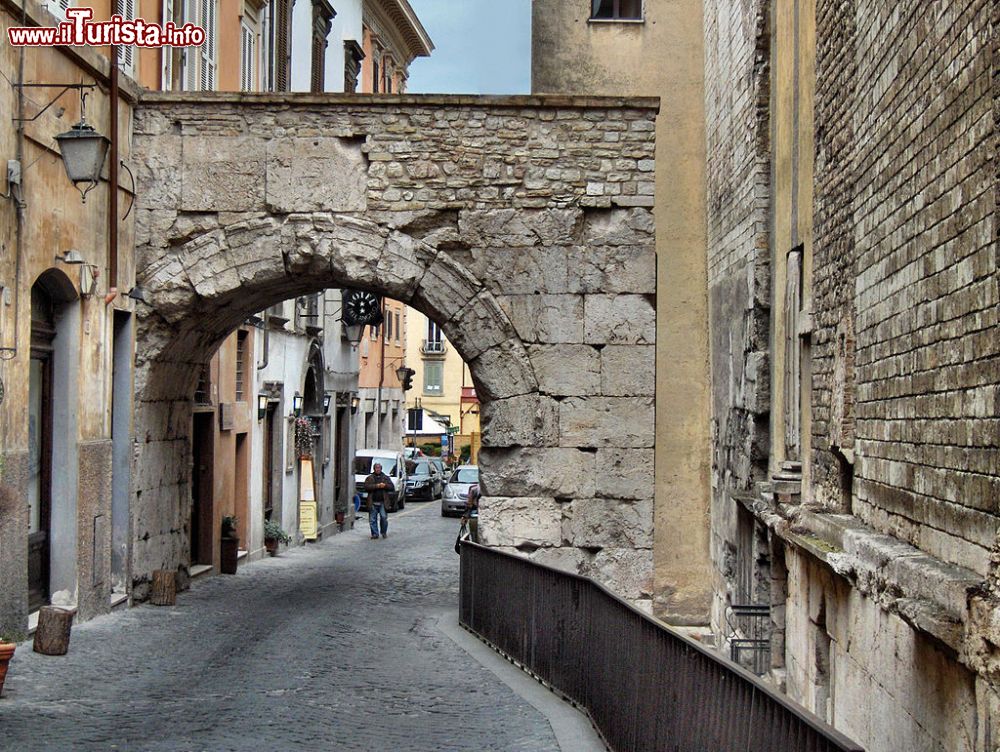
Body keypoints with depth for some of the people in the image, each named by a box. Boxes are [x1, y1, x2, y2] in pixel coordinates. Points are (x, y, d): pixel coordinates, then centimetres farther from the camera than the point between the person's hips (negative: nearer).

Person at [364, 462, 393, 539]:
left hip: (382, 502, 0)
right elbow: (366, 487, -7)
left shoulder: (386, 478, 15)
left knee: (384, 517, -10)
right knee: (372, 519, 0)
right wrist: (377, 486, -14)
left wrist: (385, 485, -10)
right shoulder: (369, 478, 10)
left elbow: (392, 487, 7)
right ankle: (375, 534, 7)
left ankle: (384, 532, 8)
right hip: (373, 503, 0)